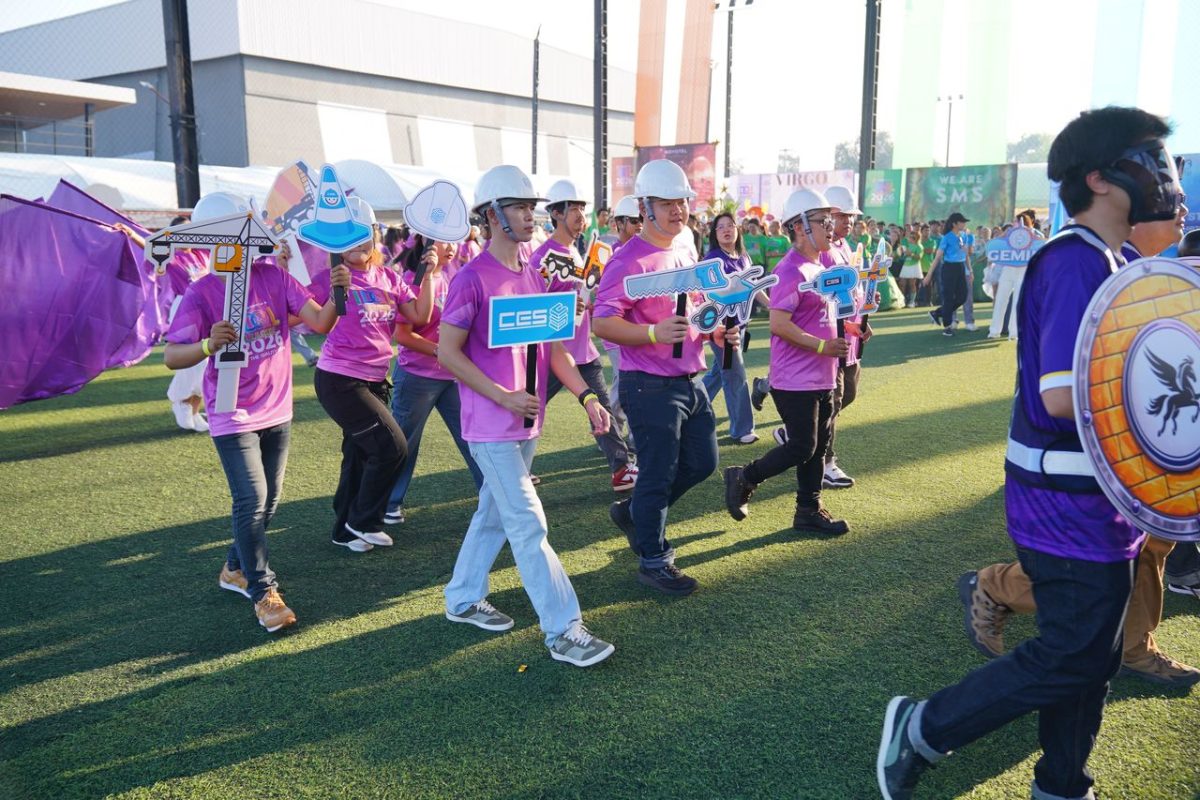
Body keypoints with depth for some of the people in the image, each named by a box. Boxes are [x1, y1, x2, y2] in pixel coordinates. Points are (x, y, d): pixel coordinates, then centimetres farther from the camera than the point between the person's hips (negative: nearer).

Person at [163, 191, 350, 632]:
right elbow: (171, 357, -18)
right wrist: (209, 346, -38)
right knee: (252, 501, -11)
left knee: (269, 502, 15)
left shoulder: (274, 275, -4)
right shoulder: (202, 293, -13)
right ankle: (264, 593, 3)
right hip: (232, 418, -5)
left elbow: (319, 321, -12)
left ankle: (235, 569, 36)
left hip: (276, 411, 5)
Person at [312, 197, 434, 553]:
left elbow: (419, 316, 1)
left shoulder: (388, 277, 6)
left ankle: (345, 530, 31)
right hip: (340, 380, -7)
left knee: (359, 457, 15)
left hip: (375, 380, 7)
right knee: (392, 448, -8)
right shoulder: (331, 277, -11)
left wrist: (429, 275, -4)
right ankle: (362, 522, 12)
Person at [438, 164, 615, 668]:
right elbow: (447, 351, -14)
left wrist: (586, 395, 0)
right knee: (529, 524, -6)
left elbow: (552, 346, 12)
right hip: (491, 424, -8)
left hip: (527, 421, 8)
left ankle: (463, 599, 36)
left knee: (494, 513, 18)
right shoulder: (473, 279, -14)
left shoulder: (534, 276, 9)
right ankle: (563, 631, 0)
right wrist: (503, 396, -19)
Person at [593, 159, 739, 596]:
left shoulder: (684, 255, 13)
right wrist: (654, 334, -33)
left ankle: (634, 512, 36)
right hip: (651, 386, -9)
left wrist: (719, 332, 7)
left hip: (691, 381, 9)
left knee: (701, 462, 17)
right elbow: (602, 323, -20)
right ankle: (653, 561, 19)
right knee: (659, 474, 1)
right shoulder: (630, 260, -15)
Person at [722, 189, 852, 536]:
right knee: (802, 448, -4)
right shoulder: (791, 271, -17)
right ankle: (742, 479, 14)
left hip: (821, 378, 10)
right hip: (796, 380, -9)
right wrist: (823, 346, -22)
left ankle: (809, 511, 23)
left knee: (818, 447, 13)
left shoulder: (819, 267, 13)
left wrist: (842, 336, 9)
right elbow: (779, 324, -24)